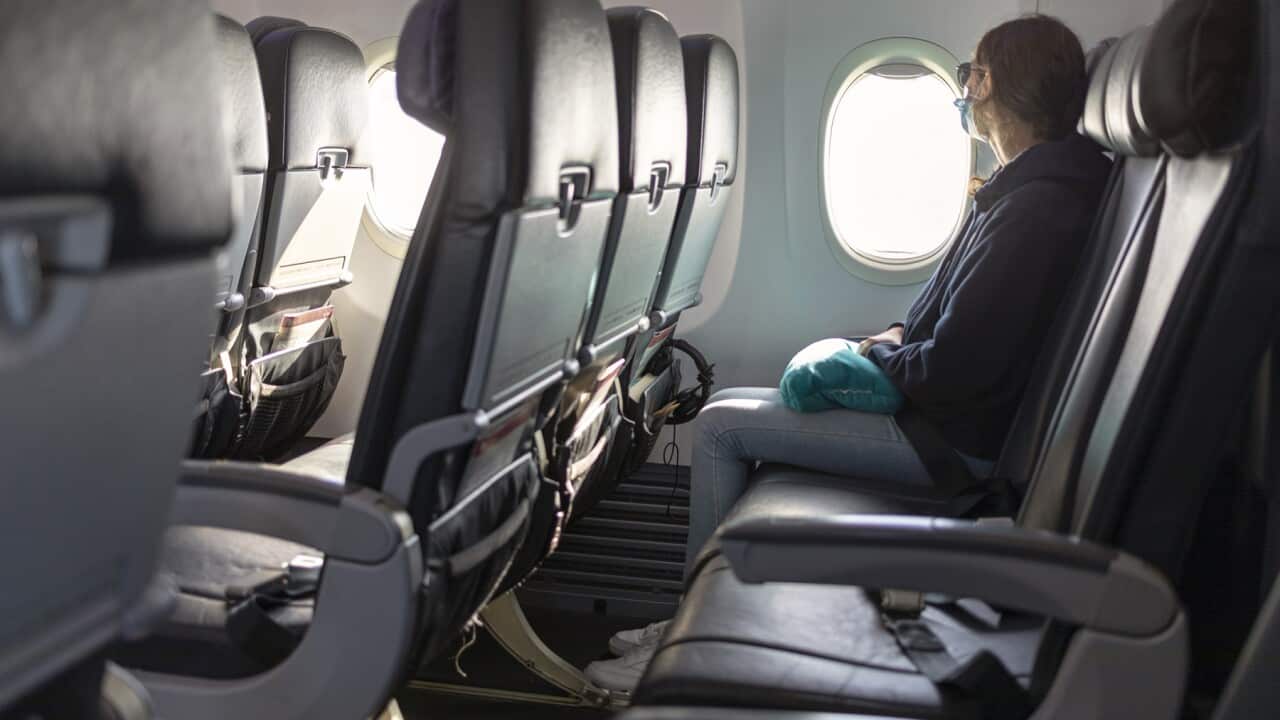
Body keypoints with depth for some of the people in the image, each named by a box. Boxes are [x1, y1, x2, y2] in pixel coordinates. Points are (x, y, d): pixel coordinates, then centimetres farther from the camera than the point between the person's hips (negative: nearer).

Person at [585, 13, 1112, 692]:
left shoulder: (1033, 208, -25)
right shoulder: (1045, 184, 8)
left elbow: (956, 369, -27)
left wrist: (882, 354, -8)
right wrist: (900, 336, 5)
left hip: (955, 440, -11)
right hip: (950, 412, 11)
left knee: (720, 425, -7)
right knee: (731, 405, 13)